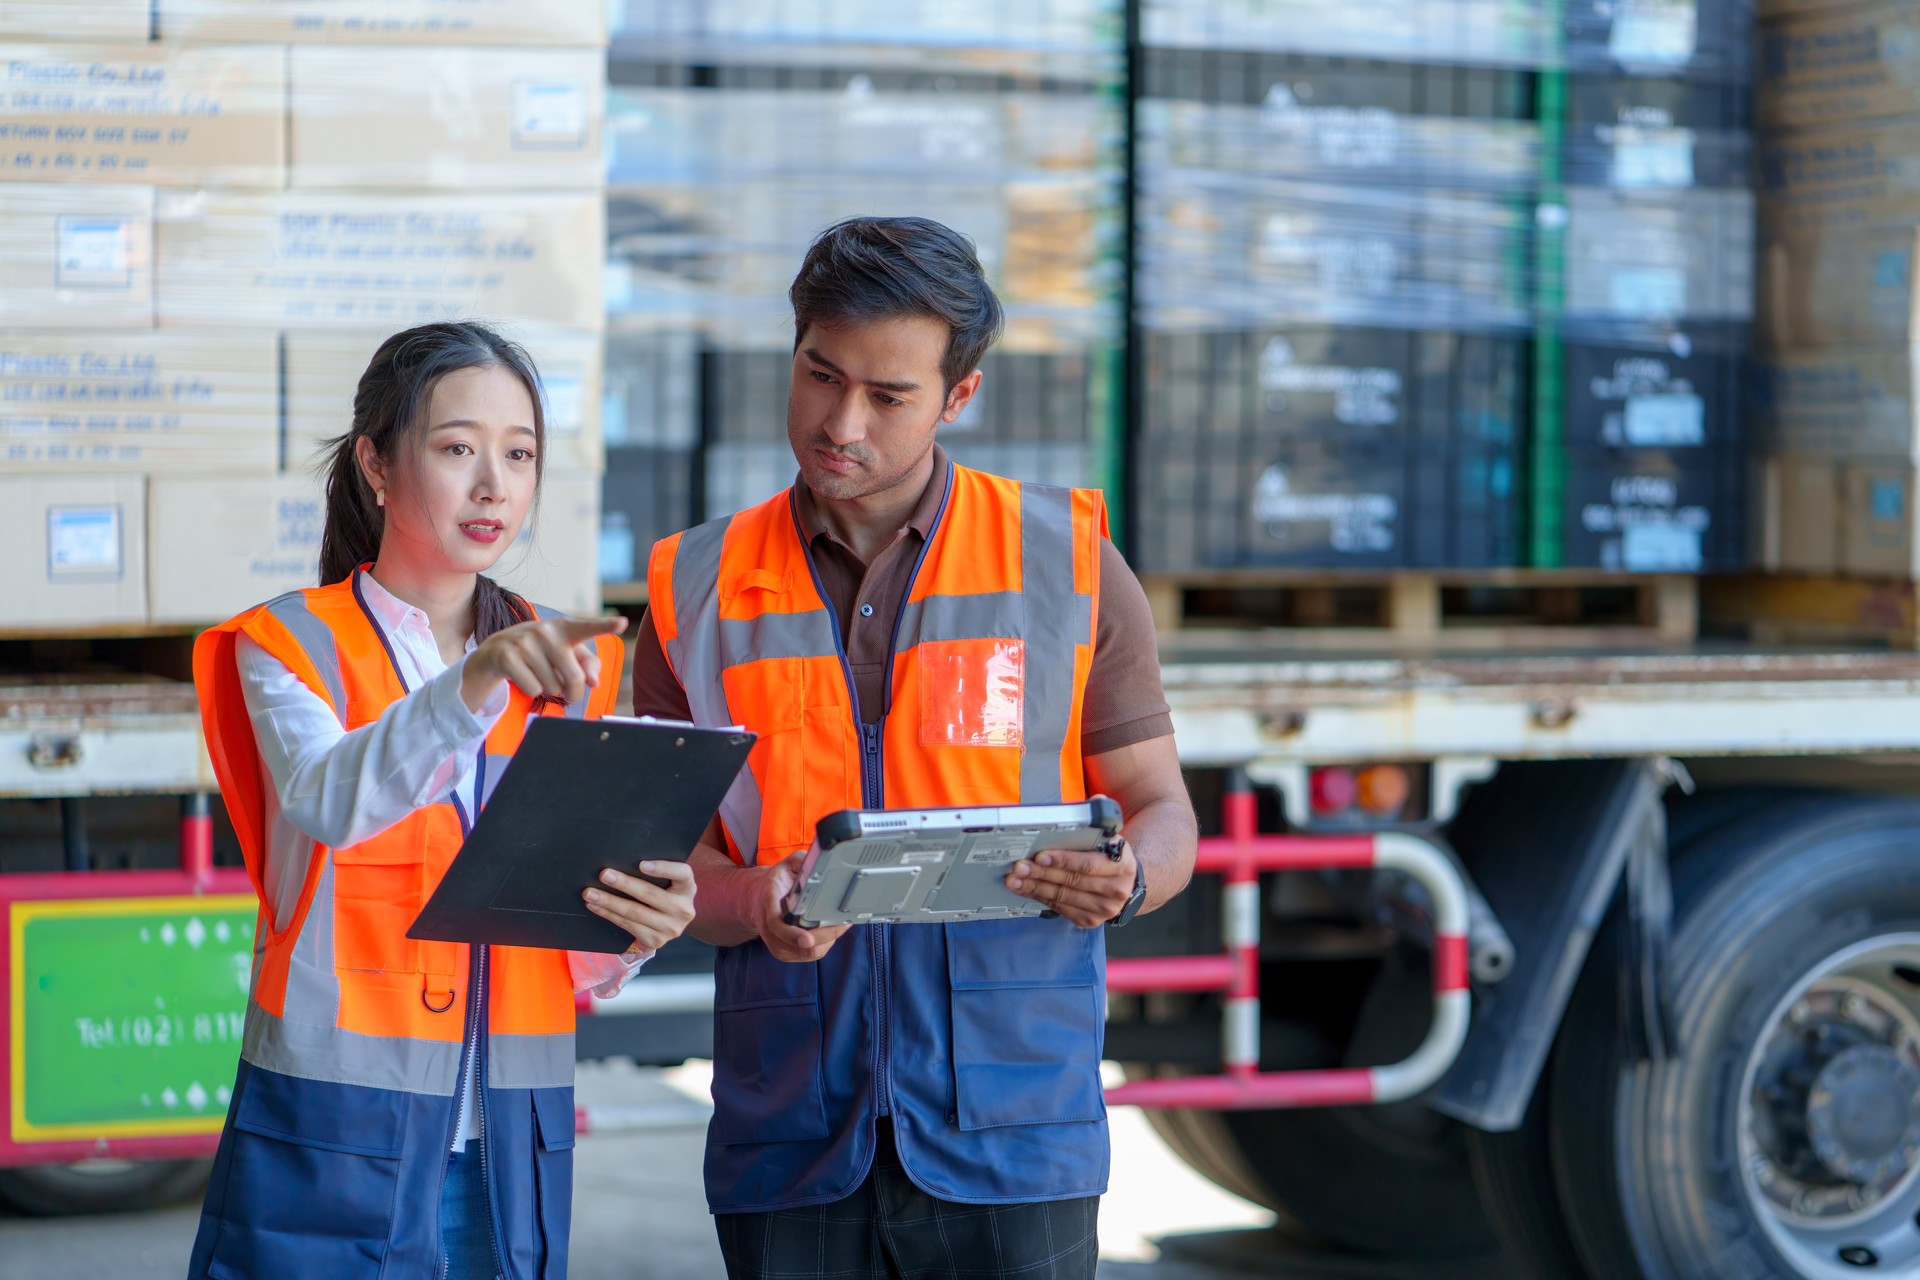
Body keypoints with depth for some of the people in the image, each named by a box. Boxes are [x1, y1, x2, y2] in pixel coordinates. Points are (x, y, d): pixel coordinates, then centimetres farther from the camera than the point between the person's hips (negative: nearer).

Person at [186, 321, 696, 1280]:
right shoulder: (290, 647, -2)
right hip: (333, 1133, -4)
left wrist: (634, 928, -14)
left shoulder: (564, 666, 11)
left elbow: (581, 965, 9)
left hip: (510, 1149, 4)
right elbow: (327, 802, -25)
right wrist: (474, 684, -40)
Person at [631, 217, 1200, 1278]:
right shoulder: (696, 588, 8)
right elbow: (672, 862, 8)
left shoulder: (1068, 560, 6)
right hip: (787, 1140, 1)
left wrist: (1122, 879, -14)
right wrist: (754, 906, -15)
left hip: (1009, 1137, -1)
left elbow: (1162, 812, 10)